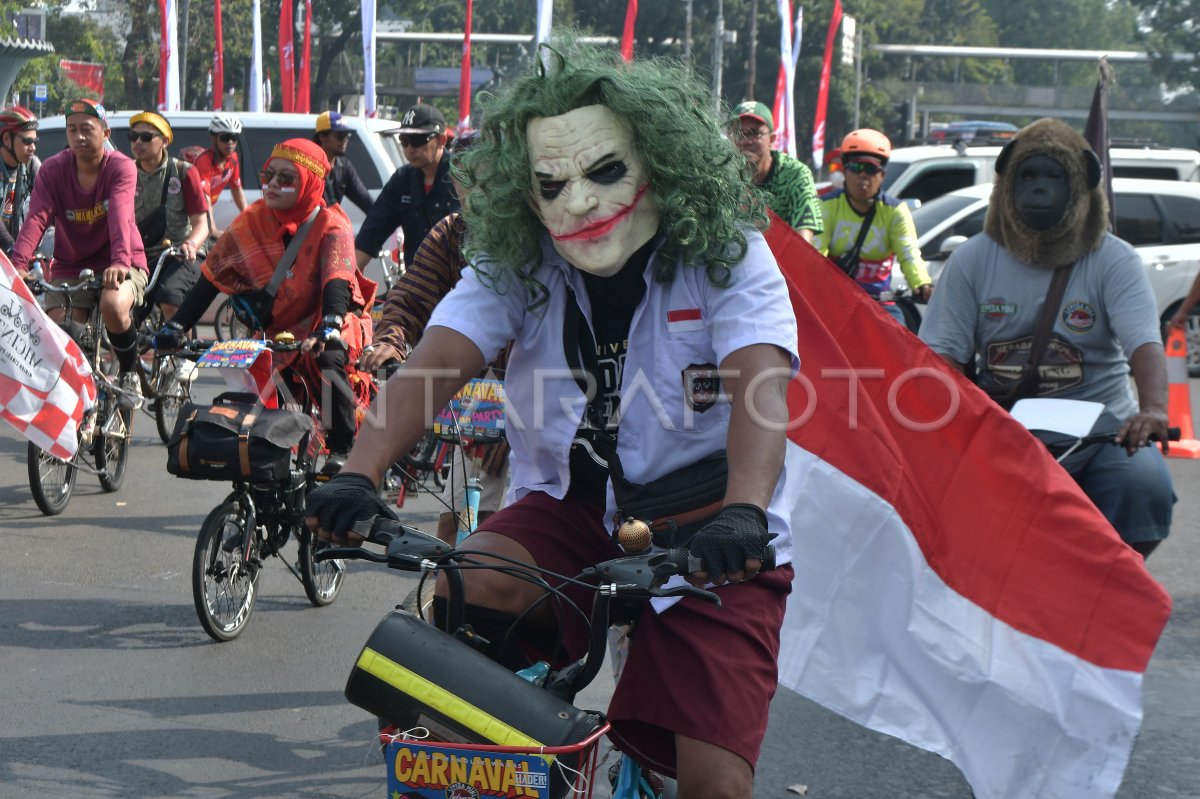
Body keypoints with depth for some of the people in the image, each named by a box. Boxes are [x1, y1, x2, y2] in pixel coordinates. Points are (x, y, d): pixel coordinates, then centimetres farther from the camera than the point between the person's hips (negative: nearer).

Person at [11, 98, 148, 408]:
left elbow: (120, 216, -31)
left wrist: (120, 262, -49)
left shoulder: (121, 168, -14)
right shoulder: (52, 170, -7)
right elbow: (36, 218, -21)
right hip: (70, 267, 3)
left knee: (114, 306, -34)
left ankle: (129, 373, -6)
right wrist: (19, 263, -38)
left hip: (118, 266, -3)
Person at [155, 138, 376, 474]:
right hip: (277, 330, 5)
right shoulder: (252, 222, -3)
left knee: (327, 360, -35)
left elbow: (337, 281, -29)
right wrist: (175, 326, -14)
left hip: (321, 327, -5)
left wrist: (329, 327, -50)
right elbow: (211, 277, -3)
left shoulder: (330, 225, -13)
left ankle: (341, 450, -24)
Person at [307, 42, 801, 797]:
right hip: (570, 506, 3)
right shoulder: (514, 266, -5)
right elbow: (435, 363, -19)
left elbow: (761, 387, -28)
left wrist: (743, 510, -48)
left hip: (710, 539, -2)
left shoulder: (727, 258, -13)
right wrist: (360, 472, -37)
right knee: (465, 593, -28)